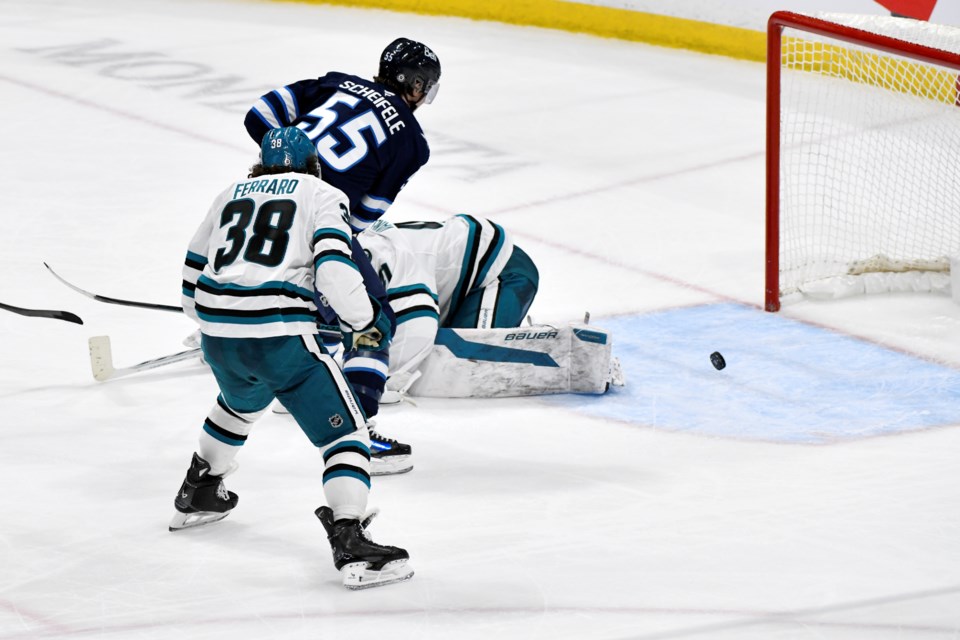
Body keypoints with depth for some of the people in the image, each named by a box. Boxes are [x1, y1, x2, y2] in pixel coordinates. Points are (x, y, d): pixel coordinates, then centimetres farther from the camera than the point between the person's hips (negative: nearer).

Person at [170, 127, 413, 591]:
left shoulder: (230, 195, 22)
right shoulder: (322, 196, 7)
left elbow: (193, 275, 27)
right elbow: (334, 267, -11)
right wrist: (367, 322, 2)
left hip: (217, 335, 6)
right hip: (279, 337, -6)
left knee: (241, 403, 37)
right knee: (344, 429, -1)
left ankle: (196, 496, 52)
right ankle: (349, 543, -18)